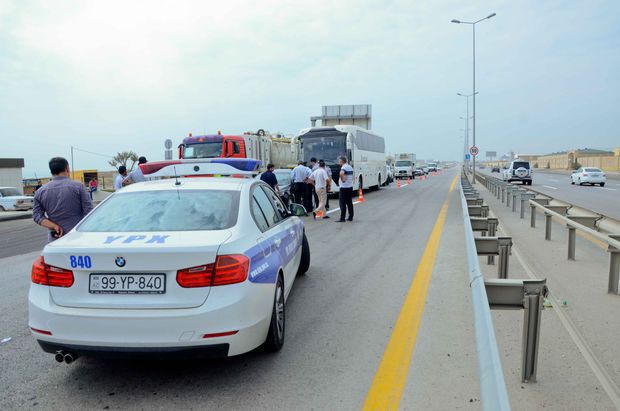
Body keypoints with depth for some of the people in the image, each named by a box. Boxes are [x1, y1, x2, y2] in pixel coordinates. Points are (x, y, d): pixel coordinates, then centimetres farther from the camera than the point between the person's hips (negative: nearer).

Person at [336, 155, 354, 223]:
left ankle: (342, 218, -5)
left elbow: (341, 173, -36)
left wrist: (342, 179, -22)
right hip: (350, 187, 8)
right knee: (349, 203, 12)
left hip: (344, 188, -8)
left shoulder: (344, 167, -15)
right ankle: (350, 217, 15)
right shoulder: (350, 167, 13)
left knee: (343, 204, -5)